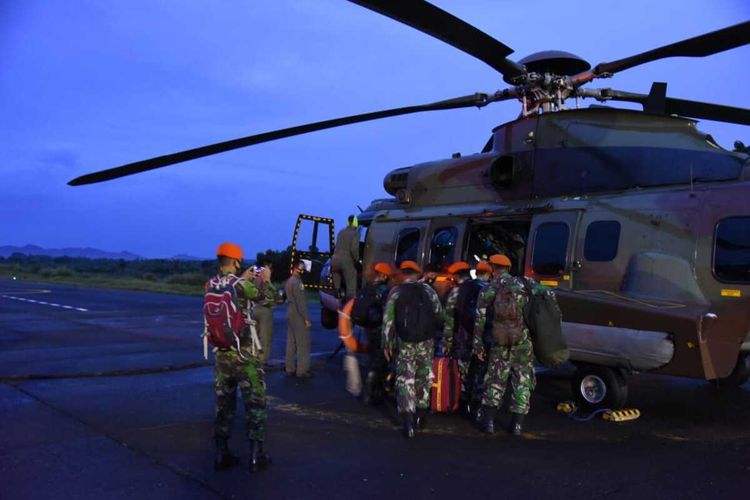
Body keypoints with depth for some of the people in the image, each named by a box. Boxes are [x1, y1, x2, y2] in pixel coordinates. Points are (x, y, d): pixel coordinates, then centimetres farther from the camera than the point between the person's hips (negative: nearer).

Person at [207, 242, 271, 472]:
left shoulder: (210, 285, 0)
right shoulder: (242, 285, -16)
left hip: (221, 353, 5)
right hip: (244, 353, -5)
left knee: (223, 403, 15)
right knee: (254, 402, 6)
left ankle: (222, 454, 19)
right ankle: (255, 455, 9)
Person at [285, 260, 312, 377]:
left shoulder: (288, 281, 14)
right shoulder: (297, 282, -16)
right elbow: (300, 302, -20)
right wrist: (306, 318, -18)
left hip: (290, 314, 9)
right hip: (298, 316, -9)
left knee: (291, 343, 11)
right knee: (303, 343, -4)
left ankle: (290, 369, 15)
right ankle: (302, 370, -3)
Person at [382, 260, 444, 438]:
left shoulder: (395, 292, -2)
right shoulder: (427, 290, 1)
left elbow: (388, 320, -5)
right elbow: (439, 315, 0)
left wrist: (387, 344, 2)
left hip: (404, 344, -1)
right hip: (426, 343, 1)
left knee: (405, 381, 2)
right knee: (424, 380, 17)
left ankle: (408, 422, -9)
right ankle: (420, 417, 26)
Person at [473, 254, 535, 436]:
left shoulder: (488, 290, 3)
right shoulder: (523, 283, 5)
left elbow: (480, 320, 1)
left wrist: (478, 345, 7)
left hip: (501, 343, 0)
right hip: (523, 342, 0)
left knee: (495, 380, 13)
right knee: (522, 382, 11)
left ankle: (489, 421, 12)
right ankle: (517, 424, 12)